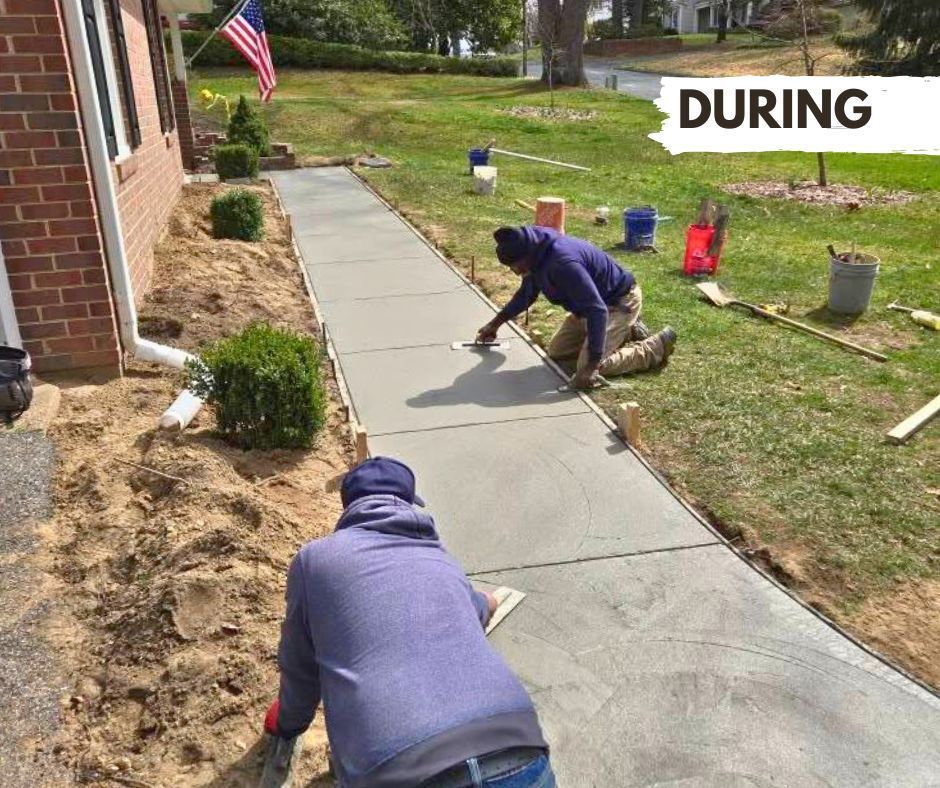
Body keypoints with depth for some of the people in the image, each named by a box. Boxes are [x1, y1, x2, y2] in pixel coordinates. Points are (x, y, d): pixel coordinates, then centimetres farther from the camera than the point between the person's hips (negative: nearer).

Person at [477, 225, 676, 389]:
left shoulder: (563, 263, -37)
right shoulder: (537, 255, -7)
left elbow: (597, 310, -39)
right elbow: (527, 293, 15)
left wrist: (591, 366, -40)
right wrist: (496, 323, 16)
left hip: (620, 302, -10)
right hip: (594, 302, 10)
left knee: (589, 368, -21)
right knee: (556, 352, 10)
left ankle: (658, 345, -2)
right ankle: (626, 332, 20)